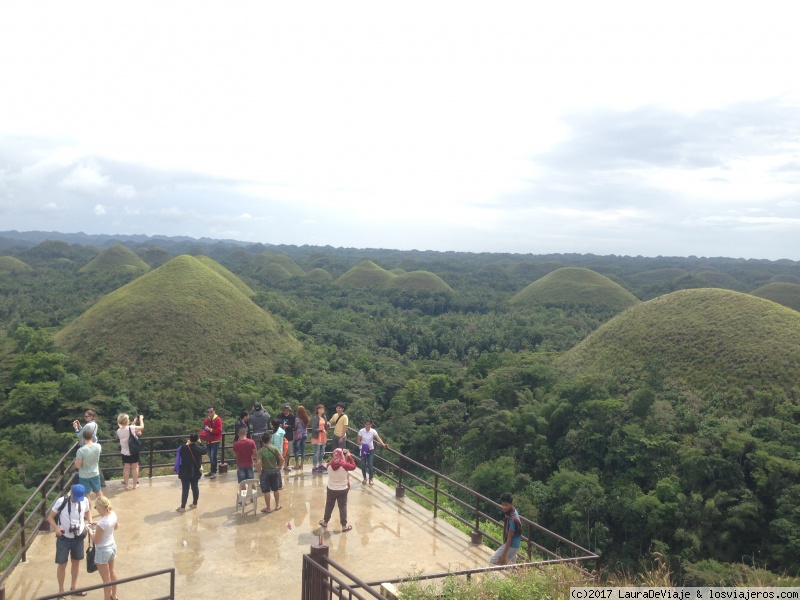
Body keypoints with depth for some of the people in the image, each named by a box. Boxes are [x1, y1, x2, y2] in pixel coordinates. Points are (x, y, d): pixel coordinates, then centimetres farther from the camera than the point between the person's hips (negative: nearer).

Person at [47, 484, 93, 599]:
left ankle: (74, 586, 37)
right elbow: (50, 517, -11)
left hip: (78, 537, 3)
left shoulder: (85, 501, -10)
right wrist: (56, 528, -28)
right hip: (64, 538, -3)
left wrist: (90, 521, -7)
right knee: (62, 564, 7)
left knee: (76, 562, 17)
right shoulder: (61, 501, -21)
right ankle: (61, 590, 25)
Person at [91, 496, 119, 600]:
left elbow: (96, 540, -20)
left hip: (103, 551, -8)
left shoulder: (101, 523, -33)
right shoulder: (113, 514, -11)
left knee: (106, 578, 11)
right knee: (111, 571, 28)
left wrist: (90, 532, -3)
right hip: (112, 546, 8)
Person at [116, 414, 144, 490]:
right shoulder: (131, 428, -20)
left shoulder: (118, 431, -6)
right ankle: (135, 484, 18)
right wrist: (141, 419, 8)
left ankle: (126, 484, 16)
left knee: (126, 468, 11)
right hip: (133, 451, -4)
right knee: (135, 467, 10)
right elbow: (142, 427, -6)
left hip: (124, 452, 4)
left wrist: (133, 423, 17)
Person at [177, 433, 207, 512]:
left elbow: (180, 452, 5)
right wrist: (200, 443, 17)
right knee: (195, 487, 15)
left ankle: (183, 507, 6)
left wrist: (186, 444, 9)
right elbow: (205, 450, 11)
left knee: (185, 489, 1)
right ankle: (195, 504, 27)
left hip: (185, 472, -3)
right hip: (196, 472, 3)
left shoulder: (184, 448, -17)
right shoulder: (198, 448, -10)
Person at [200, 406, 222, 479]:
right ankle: (212, 470, 21)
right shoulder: (207, 420, 11)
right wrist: (203, 433, 0)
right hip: (208, 441, 7)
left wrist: (210, 429, -21)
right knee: (210, 456, 11)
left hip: (215, 441, -7)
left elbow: (219, 430, -17)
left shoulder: (218, 419, -10)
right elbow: (204, 428, 21)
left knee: (213, 457, -9)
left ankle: (214, 472, -1)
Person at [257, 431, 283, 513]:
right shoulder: (275, 448, -7)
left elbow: (259, 463, -21)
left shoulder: (261, 451, -13)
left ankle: (268, 508, 14)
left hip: (265, 472, -3)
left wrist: (260, 471, -6)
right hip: (275, 471, 3)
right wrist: (279, 467, 3)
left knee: (266, 491, 6)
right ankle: (277, 505, 29)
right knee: (276, 489, 17)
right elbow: (281, 459, -12)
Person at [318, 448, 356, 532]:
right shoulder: (344, 465, -24)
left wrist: (336, 456, 6)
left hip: (331, 489, 3)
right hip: (342, 490, -3)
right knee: (343, 506, 9)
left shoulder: (329, 464, -15)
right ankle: (344, 525, 15)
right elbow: (353, 466, -7)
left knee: (329, 505, 20)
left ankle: (325, 522, 37)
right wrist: (349, 457, -1)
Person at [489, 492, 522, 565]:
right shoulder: (512, 511, -4)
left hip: (511, 545, -9)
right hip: (514, 544, 9)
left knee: (493, 560, -4)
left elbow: (509, 538, -26)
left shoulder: (512, 519, -31)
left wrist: (504, 555, -23)